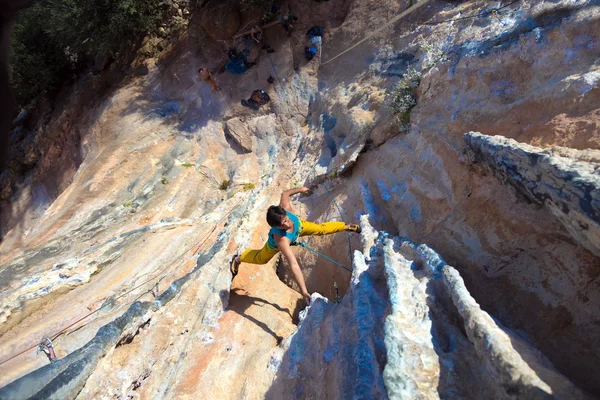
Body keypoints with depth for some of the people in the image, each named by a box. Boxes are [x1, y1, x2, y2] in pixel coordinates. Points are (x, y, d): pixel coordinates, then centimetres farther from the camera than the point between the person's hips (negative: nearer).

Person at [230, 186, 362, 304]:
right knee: (260, 258, 23)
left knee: (321, 229, 8)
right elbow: (293, 265, -57)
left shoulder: (286, 208, -44)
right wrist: (304, 292, -57)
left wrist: (300, 189, -4)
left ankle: (346, 226, 35)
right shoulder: (280, 239, -53)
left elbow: (284, 194, -21)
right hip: (276, 244, -3)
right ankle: (238, 259, 53)